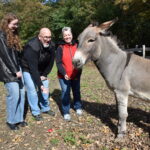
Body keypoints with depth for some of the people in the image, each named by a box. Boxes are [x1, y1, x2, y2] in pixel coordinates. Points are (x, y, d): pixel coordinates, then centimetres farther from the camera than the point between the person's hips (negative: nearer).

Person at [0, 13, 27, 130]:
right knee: (14, 94, -8)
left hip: (17, 68, 8)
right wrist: (15, 71, -15)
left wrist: (19, 68, 7)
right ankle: (11, 121, 10)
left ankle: (19, 119, 19)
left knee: (21, 93, 6)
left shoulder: (13, 35, 16)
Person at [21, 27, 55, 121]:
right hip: (28, 70, -5)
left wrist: (44, 75, -8)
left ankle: (45, 108, 26)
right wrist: (40, 85, -38)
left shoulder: (51, 45, -17)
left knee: (46, 88, 7)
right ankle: (35, 112, 8)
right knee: (33, 90, -9)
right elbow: (33, 68, -37)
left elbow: (51, 62, -5)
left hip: (42, 70, 6)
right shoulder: (32, 47, -35)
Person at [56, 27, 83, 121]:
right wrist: (64, 73, -23)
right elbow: (58, 63, -11)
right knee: (65, 94, 2)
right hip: (64, 76, -3)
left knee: (77, 92, 18)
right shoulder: (60, 48, -7)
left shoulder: (76, 46, 0)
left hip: (76, 76, 3)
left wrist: (79, 73, -4)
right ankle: (66, 112, 17)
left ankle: (78, 107, 40)